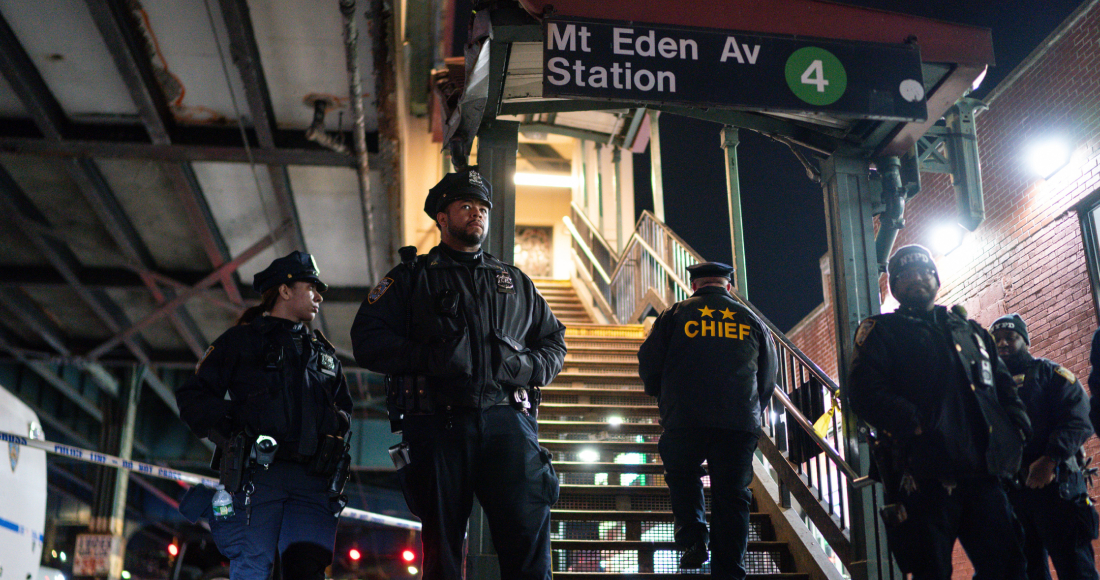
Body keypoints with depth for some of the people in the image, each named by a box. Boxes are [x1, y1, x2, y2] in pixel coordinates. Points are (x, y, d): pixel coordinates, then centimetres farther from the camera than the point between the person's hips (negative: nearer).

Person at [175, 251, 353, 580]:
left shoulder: (325, 353, 27)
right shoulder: (242, 340, 13)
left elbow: (343, 406, 36)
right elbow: (192, 397, 7)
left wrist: (336, 428, 14)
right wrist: (230, 435, -6)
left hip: (312, 482, 4)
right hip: (256, 476, -3)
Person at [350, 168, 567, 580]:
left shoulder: (516, 283, 23)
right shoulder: (411, 278, 14)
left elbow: (554, 342, 26)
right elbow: (367, 340, 3)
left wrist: (529, 366, 3)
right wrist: (427, 356, -11)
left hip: (507, 422, 2)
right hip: (439, 425, -1)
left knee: (529, 537, -9)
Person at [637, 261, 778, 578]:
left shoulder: (675, 314, 7)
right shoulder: (753, 321, 14)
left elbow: (648, 364, 6)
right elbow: (768, 378, 17)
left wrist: (663, 397, 24)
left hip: (685, 420, -1)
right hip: (741, 423, 1)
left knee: (682, 475, 21)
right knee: (732, 495, 7)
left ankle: (693, 537, 4)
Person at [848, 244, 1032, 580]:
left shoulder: (970, 331, 26)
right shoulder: (882, 331, 8)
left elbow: (1004, 386, 25)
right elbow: (864, 393, -7)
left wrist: (1018, 429, 6)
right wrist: (914, 424, -20)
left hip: (983, 472, 5)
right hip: (926, 474, -5)